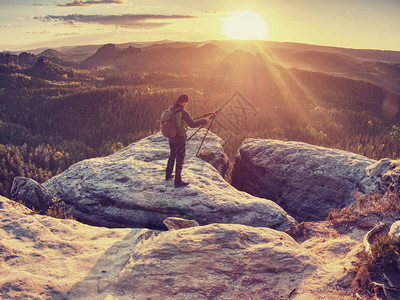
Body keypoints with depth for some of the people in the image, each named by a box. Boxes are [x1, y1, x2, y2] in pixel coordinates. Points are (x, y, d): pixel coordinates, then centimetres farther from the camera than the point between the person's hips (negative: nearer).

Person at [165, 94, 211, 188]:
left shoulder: (171, 110, 2)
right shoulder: (183, 112, -23)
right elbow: (192, 124, -29)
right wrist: (204, 121, -18)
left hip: (171, 137, 8)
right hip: (180, 139, -8)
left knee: (172, 156, 26)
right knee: (180, 160, 2)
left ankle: (168, 175, 40)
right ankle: (178, 182, 8)